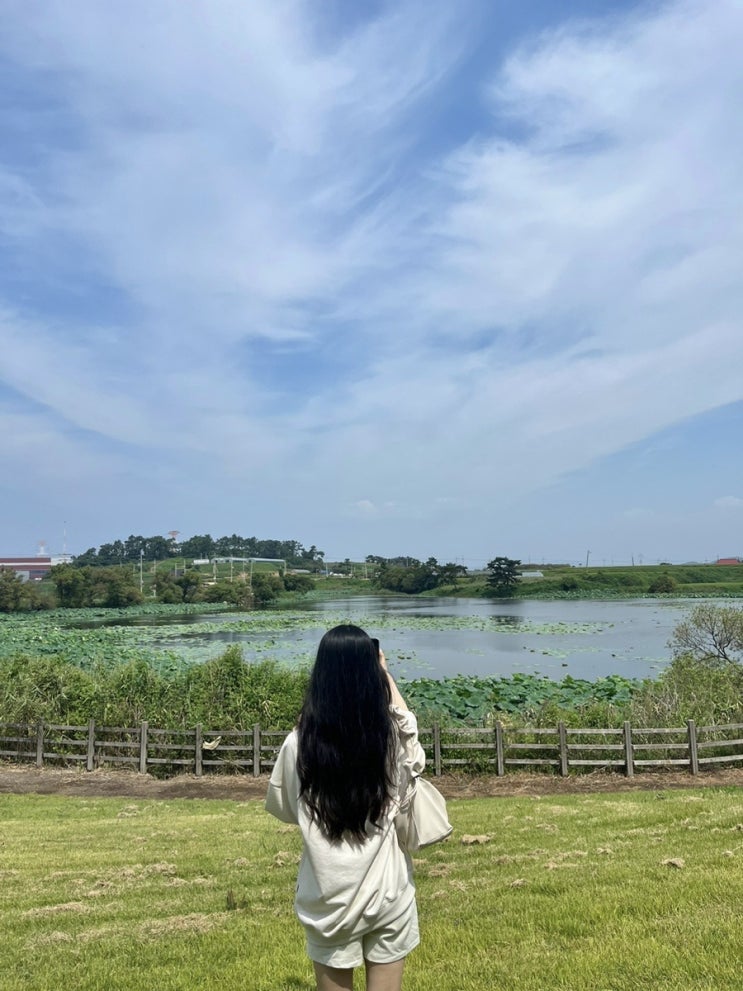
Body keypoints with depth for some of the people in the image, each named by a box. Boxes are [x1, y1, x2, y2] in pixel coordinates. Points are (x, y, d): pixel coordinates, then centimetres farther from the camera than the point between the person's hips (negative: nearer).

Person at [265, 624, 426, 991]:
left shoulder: (299, 743, -17)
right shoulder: (394, 737, -16)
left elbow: (279, 806, 0)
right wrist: (383, 671, 15)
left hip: (329, 897, -1)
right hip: (387, 892, 1)